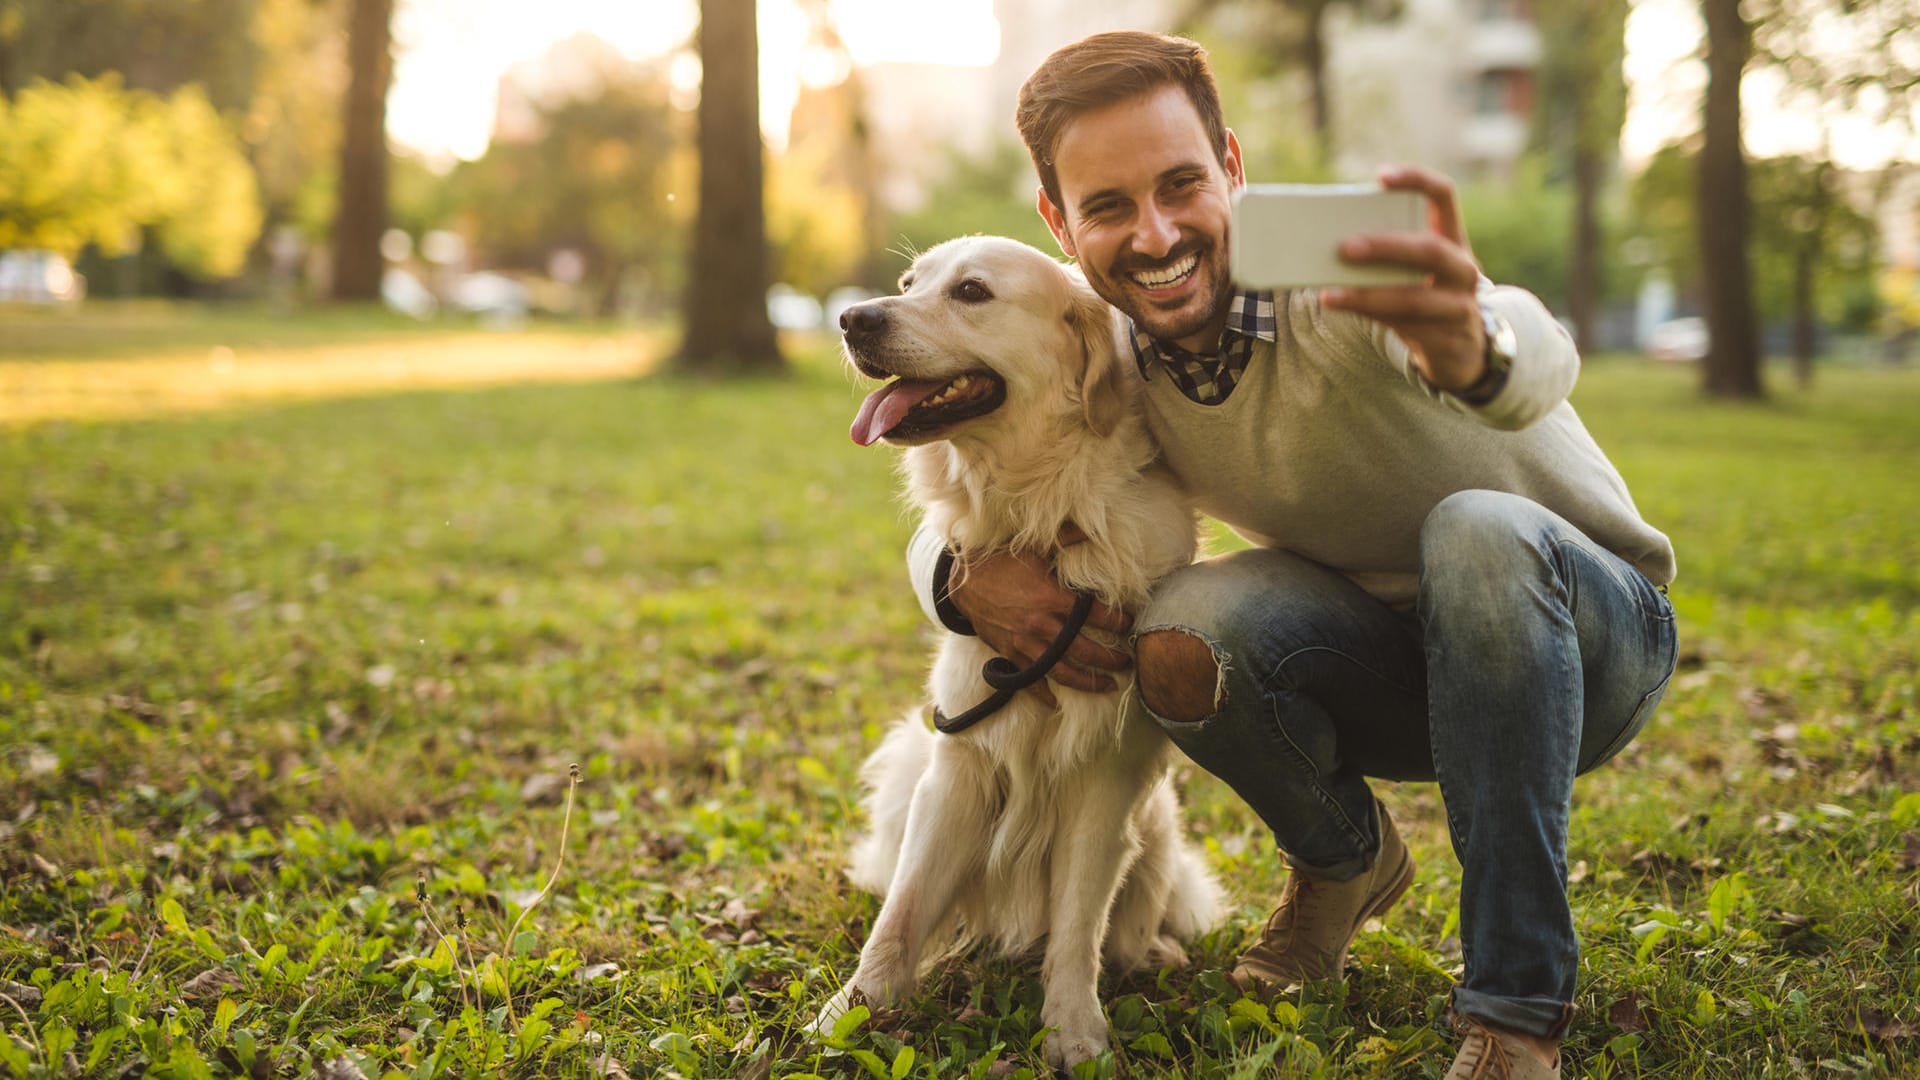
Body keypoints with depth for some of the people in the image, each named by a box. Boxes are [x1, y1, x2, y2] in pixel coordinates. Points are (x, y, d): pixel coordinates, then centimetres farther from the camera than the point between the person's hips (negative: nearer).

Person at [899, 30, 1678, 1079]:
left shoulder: (1339, 266, -27)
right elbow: (954, 518, 2)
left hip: (1586, 633, -3)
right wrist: (970, 575, -23)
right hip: (1393, 675, 3)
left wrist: (1472, 345, -75)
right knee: (1182, 637, -28)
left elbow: (1536, 355, -49)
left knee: (1478, 533, -38)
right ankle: (1342, 859, 5)